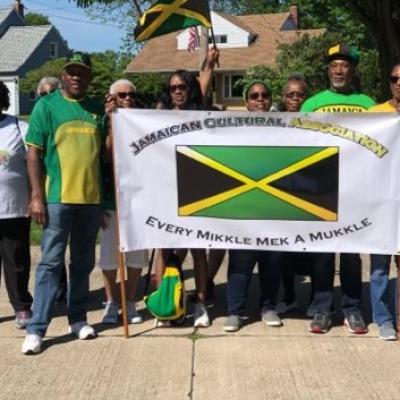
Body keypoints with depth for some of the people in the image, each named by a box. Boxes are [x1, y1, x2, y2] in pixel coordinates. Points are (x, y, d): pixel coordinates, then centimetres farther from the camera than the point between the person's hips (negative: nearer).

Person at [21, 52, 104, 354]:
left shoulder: (98, 109, 10)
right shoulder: (46, 106, 0)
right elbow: (34, 153, -4)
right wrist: (37, 196, -10)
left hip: (92, 198, 4)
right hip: (57, 198, -4)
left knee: (83, 263, 13)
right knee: (51, 263, -3)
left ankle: (78, 319, 26)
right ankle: (36, 329, 2)